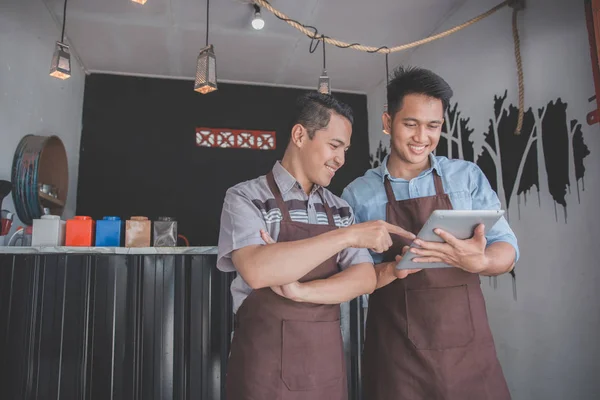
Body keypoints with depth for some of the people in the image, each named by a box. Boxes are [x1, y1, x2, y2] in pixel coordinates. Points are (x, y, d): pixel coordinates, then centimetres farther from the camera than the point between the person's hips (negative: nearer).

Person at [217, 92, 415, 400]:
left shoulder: (339, 208, 6)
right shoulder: (246, 197, -9)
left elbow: (365, 279, -3)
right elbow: (256, 271, -25)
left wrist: (301, 291, -19)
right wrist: (347, 235, -25)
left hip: (327, 361, 5)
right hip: (265, 363, -4)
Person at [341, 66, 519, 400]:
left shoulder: (468, 177, 2)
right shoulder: (358, 194, -1)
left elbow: (507, 251, 1)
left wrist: (478, 261, -21)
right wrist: (389, 270, -21)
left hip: (469, 348, 2)